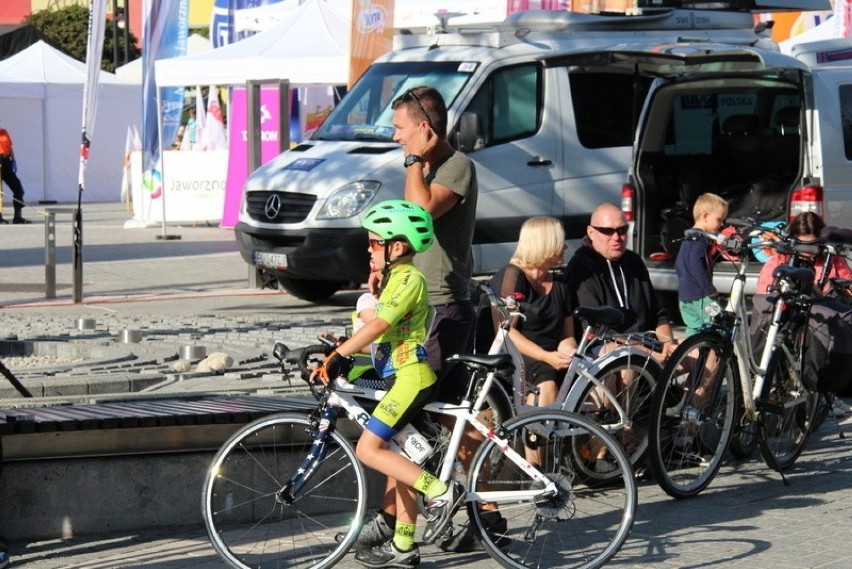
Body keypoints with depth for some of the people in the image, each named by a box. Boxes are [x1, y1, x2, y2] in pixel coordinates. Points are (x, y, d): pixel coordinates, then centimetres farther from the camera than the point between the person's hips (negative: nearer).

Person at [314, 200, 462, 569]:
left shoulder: (409, 279, -12)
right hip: (400, 377, 11)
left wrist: (338, 355, -23)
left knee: (369, 449, -16)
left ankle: (440, 492, -15)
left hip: (411, 378, -11)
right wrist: (340, 353, 10)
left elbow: (378, 325, -22)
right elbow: (379, 335, 20)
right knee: (397, 460, 11)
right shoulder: (396, 278, 19)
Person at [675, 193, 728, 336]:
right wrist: (710, 289, -22)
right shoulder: (701, 239, -15)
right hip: (700, 297, -10)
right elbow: (695, 264, -26)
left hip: (685, 296, 10)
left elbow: (678, 264, 26)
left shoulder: (688, 238, 18)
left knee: (694, 327, 12)